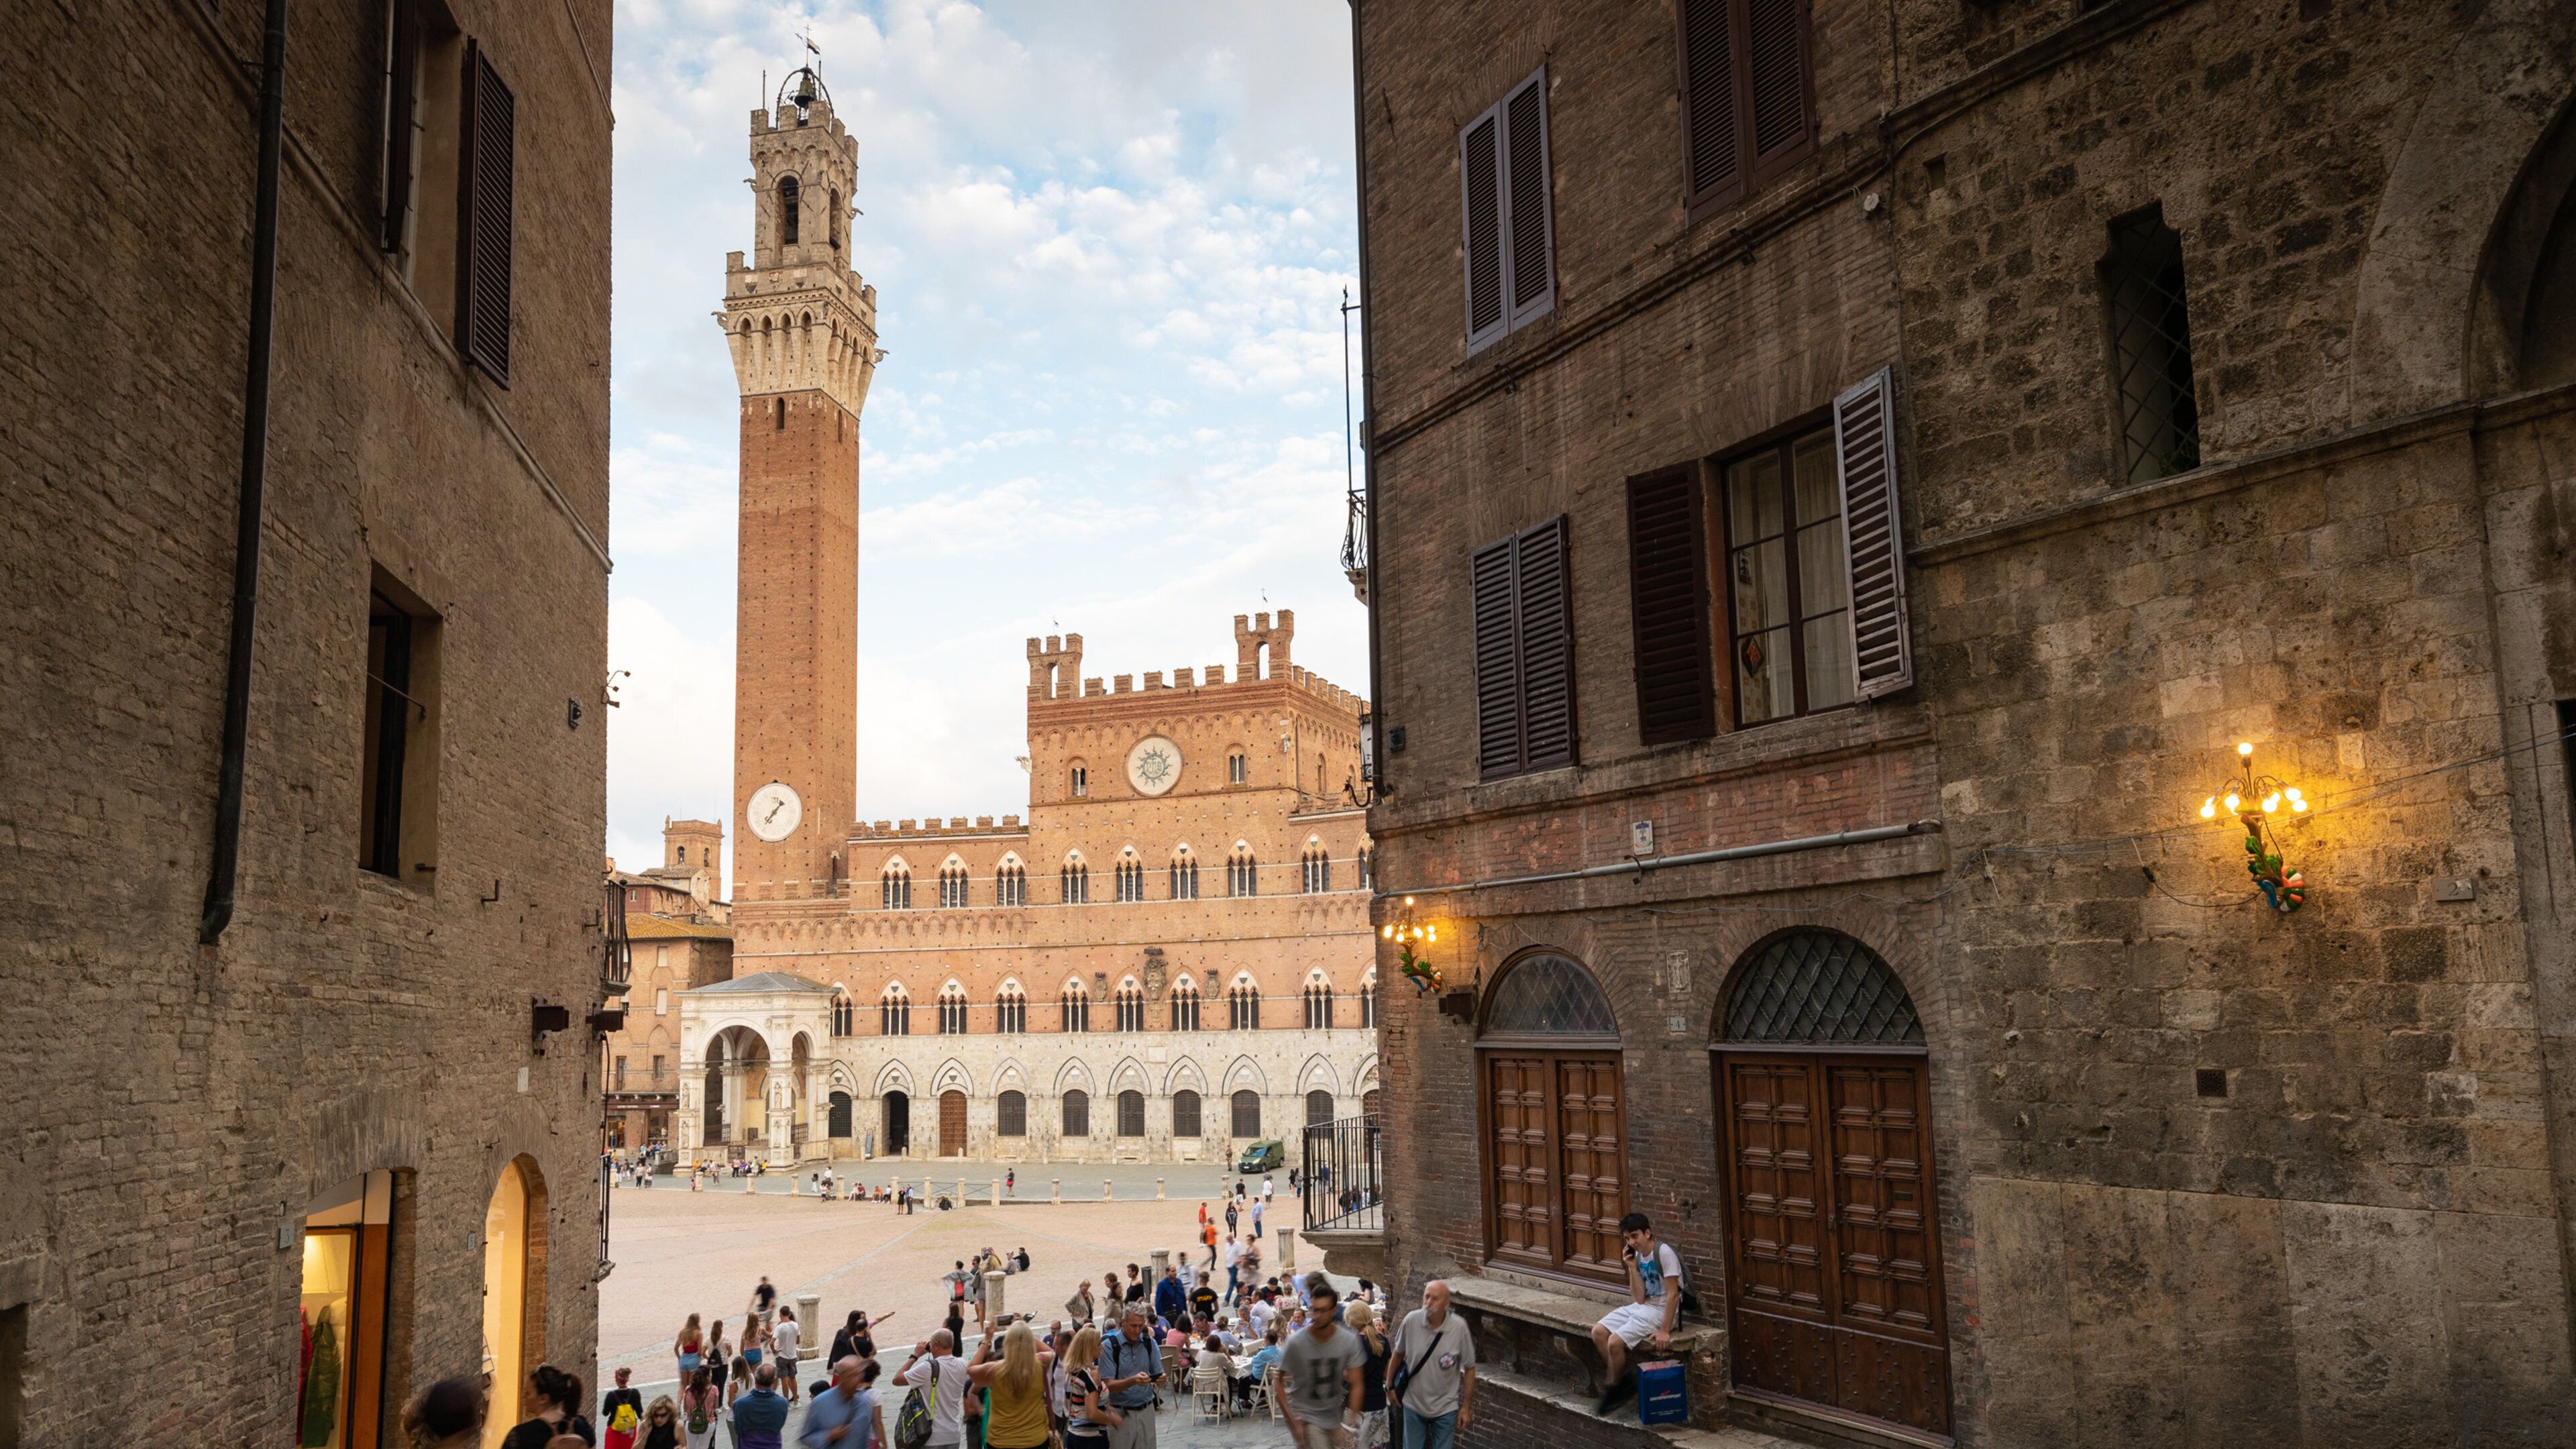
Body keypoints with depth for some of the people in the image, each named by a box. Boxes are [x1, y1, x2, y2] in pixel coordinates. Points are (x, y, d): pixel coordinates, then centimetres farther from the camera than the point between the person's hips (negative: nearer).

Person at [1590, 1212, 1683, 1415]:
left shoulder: (1664, 1252, -18)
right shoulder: (1638, 1256, 6)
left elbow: (1673, 1294, -19)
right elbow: (1639, 1298, 0)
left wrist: (1665, 1331, -22)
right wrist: (1632, 1267, -8)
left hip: (1661, 1311, -8)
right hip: (1641, 1307, 9)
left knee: (1615, 1342, -21)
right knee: (1598, 1332, -5)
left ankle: (1614, 1388, 3)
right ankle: (1621, 1381, 6)